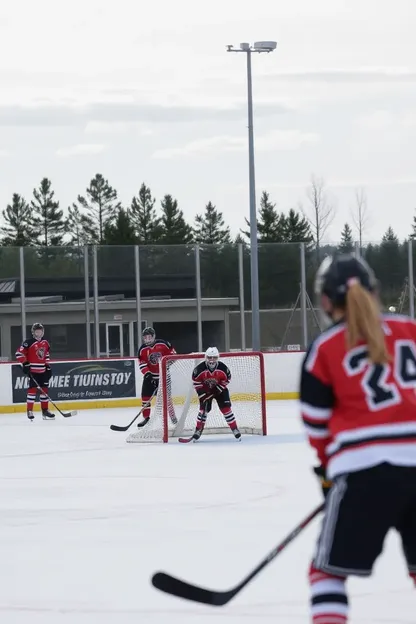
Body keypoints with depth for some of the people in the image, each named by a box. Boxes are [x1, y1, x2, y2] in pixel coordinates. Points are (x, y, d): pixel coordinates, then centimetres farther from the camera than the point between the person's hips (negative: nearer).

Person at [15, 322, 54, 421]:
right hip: (33, 370, -7)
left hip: (43, 371, 7)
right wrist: (25, 364, -18)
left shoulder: (45, 343, 11)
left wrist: (48, 366, 16)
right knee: (32, 389, -10)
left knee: (44, 389, 10)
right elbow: (19, 353, -14)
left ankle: (45, 410, 19)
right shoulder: (29, 343, -11)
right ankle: (29, 411, -7)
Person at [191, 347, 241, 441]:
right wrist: (202, 394, -18)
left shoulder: (223, 368, -24)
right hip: (205, 391, 0)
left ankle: (235, 429, 0)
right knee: (203, 409, -8)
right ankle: (198, 431, 3)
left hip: (219, 390, 0)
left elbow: (227, 379, -7)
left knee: (226, 408, -8)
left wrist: (219, 388, -16)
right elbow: (195, 381, -14)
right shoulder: (199, 369, -26)